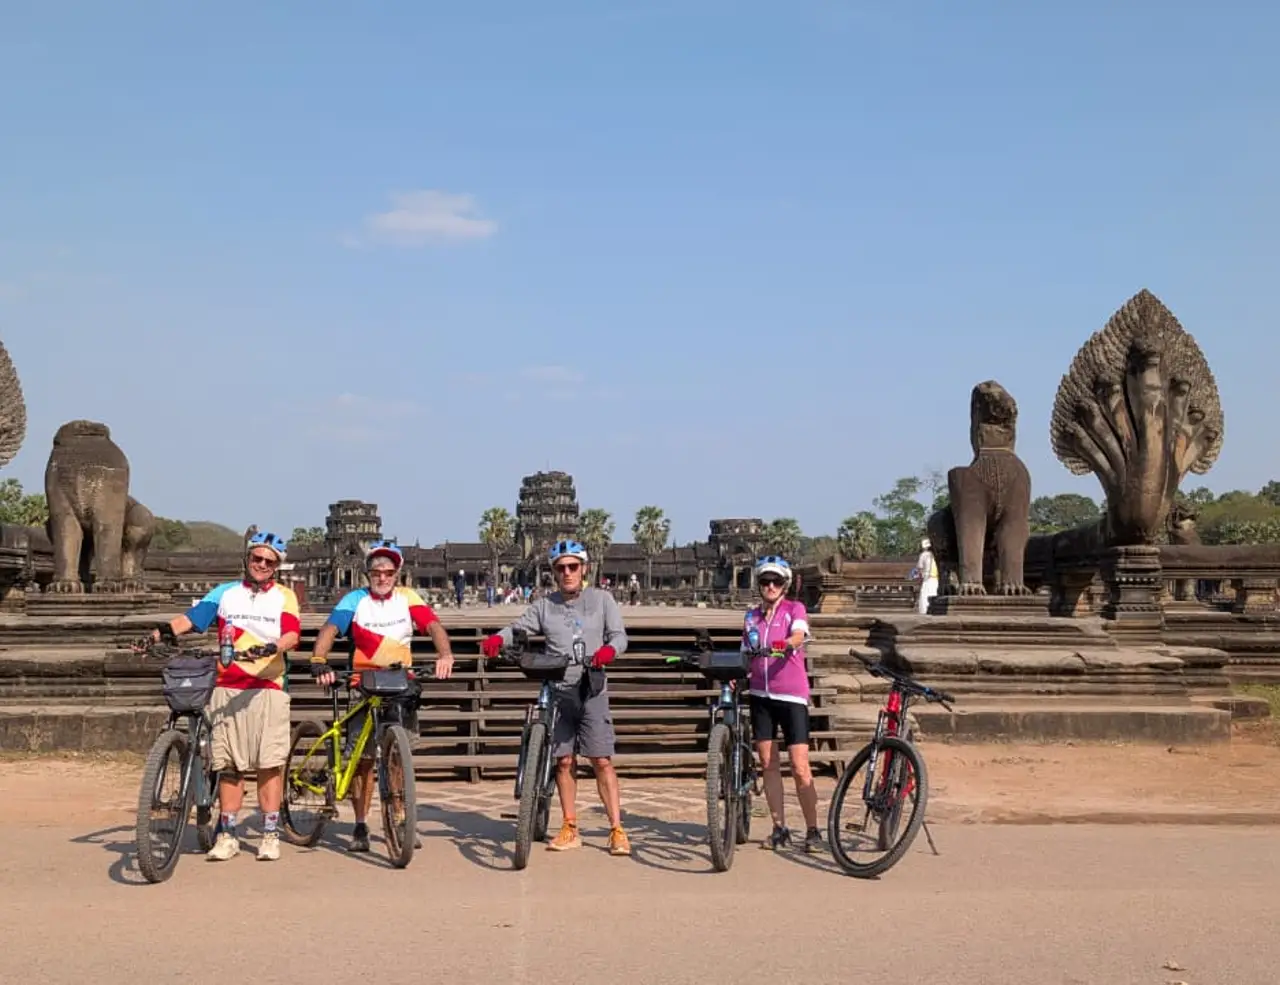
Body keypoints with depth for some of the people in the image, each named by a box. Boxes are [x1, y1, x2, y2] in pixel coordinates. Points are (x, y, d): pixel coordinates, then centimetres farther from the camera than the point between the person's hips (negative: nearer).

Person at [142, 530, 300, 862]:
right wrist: (156, 633, -16)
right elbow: (189, 619, 1)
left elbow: (292, 634, -8)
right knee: (229, 764, 5)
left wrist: (272, 647, -29)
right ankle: (227, 835, 12)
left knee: (270, 763, -2)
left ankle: (270, 834, 5)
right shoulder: (225, 593, 13)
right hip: (227, 687, 2)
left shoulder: (284, 596, 8)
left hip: (268, 687, -2)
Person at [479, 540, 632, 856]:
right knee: (563, 761, 6)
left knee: (602, 760, -6)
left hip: (592, 690, -2)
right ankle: (570, 828, 18)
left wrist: (609, 649, -24)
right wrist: (497, 639, -18)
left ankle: (617, 830, -1)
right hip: (557, 691, 2)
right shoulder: (545, 605, 11)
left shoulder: (601, 599, 6)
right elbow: (519, 627, 4)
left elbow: (619, 635, -1)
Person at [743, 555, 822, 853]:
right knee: (768, 763, 6)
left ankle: (812, 831, 3)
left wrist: (786, 644, -42)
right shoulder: (751, 616, 12)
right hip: (761, 695, 4)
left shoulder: (795, 609, 0)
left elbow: (798, 635, -20)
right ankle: (779, 828, 15)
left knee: (800, 767, -7)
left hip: (792, 696, -4)